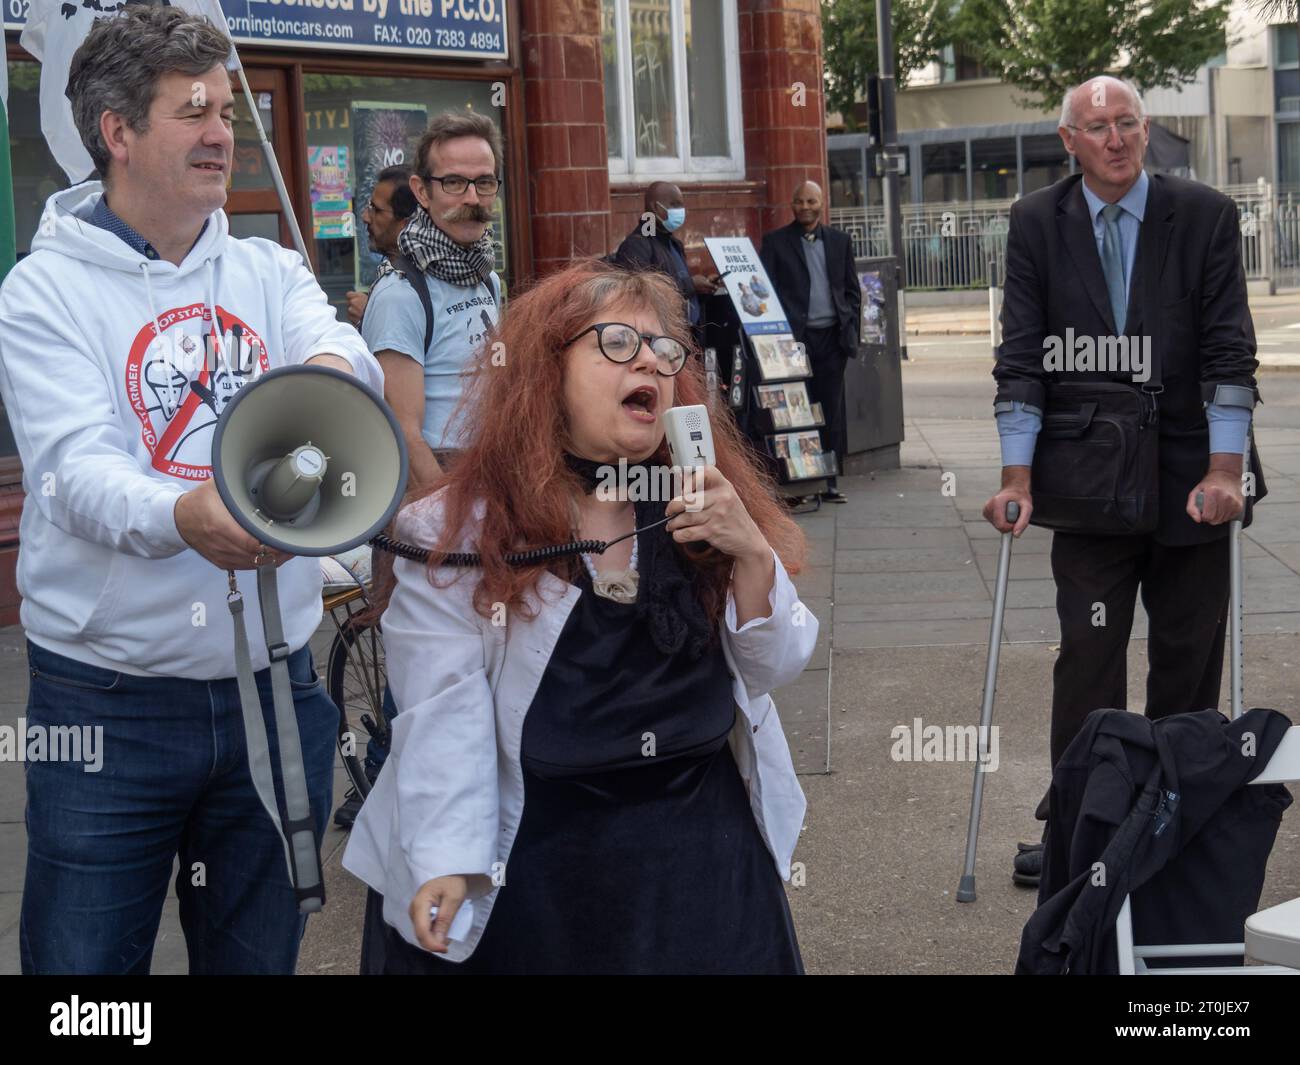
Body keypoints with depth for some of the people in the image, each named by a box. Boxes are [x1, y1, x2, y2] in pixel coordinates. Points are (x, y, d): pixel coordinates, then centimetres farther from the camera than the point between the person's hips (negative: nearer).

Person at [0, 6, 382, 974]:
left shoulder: (269, 272, 9)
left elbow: (346, 358, -9)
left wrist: (332, 371, -34)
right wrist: (183, 516, -39)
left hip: (274, 686, 4)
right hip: (107, 703, -4)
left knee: (259, 957, 15)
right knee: (85, 959, 2)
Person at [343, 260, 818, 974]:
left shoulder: (709, 504, 3)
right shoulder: (455, 533, -9)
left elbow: (776, 668, 2)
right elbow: (443, 715, -13)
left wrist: (752, 554, -15)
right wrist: (448, 864, -22)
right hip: (535, 862, -3)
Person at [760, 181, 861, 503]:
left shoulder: (839, 241, 14)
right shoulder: (775, 241, 5)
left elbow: (852, 289, 15)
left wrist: (849, 329, 5)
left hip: (832, 337, 3)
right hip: (794, 339, -3)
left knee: (831, 410, 4)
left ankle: (830, 480, 9)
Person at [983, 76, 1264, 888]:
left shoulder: (1205, 215, -4)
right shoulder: (1037, 223, 0)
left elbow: (1229, 349, -7)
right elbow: (1022, 356, -2)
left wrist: (1224, 469, -15)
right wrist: (1018, 475, -8)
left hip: (1190, 478, 0)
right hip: (1089, 479, 0)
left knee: (1189, 657, 9)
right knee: (1087, 656, 0)